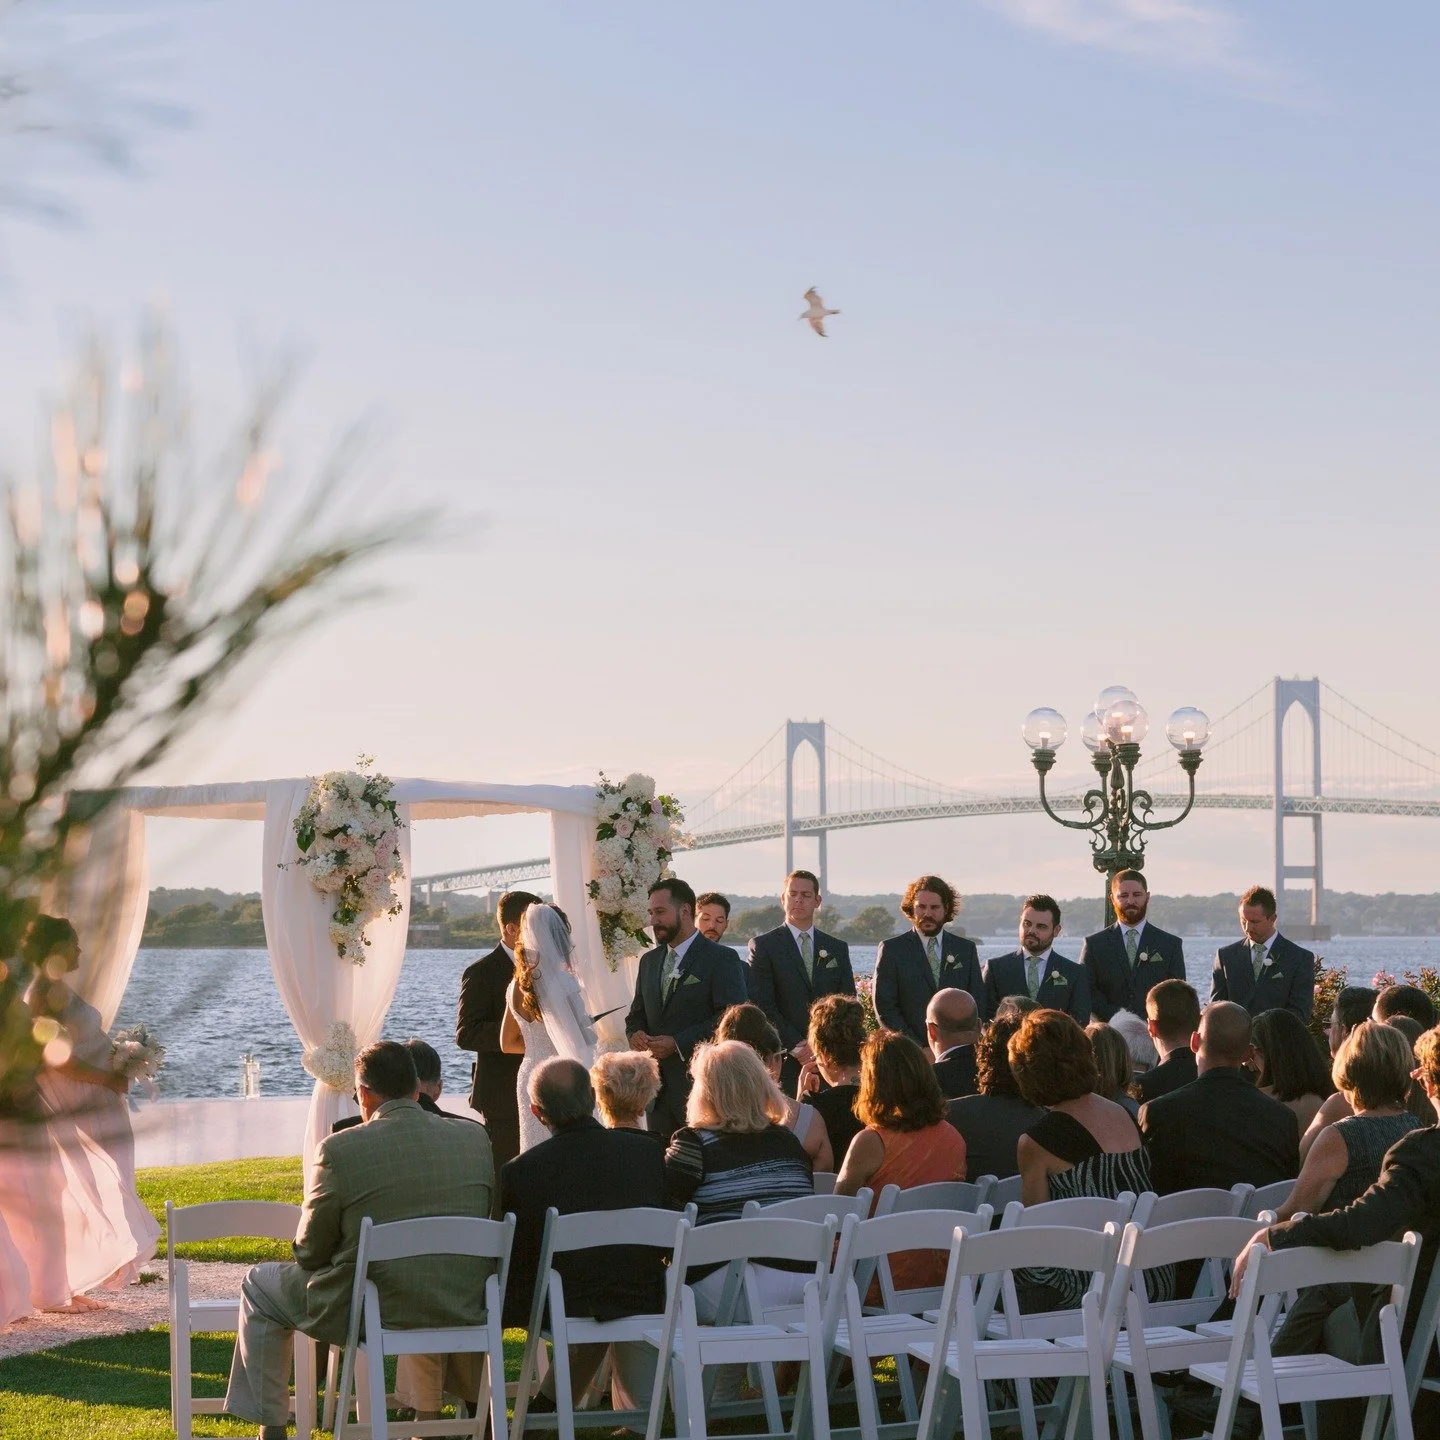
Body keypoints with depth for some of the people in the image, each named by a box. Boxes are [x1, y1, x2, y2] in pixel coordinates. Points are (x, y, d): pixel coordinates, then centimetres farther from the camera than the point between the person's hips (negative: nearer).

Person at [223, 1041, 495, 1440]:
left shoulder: (339, 1150, -14)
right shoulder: (476, 1138, -3)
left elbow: (309, 1253, -4)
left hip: (371, 1316, -4)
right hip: (463, 1313, 4)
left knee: (259, 1284, 22)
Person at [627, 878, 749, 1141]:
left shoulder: (722, 959, -5)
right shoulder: (649, 961, 17)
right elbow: (637, 1013, 23)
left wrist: (678, 1043, -19)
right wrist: (636, 1034, -2)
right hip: (659, 1088, 6)